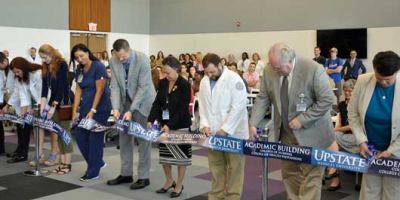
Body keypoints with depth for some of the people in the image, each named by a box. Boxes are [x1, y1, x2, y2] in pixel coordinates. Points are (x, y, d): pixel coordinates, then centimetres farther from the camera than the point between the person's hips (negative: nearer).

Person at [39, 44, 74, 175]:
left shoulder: (62, 65, -12)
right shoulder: (45, 67, 7)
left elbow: (62, 86, -16)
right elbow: (45, 87, 4)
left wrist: (53, 106, -18)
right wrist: (42, 105, -7)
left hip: (63, 102, -6)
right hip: (53, 101, 6)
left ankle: (67, 164, 2)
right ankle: (62, 162, 11)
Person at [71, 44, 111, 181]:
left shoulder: (98, 67, -13)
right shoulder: (79, 69, 8)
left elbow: (99, 90, -15)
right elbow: (78, 90, 9)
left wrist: (93, 111, -17)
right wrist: (75, 111, 3)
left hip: (100, 107, -7)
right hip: (85, 106, 7)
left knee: (95, 139, -1)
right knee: (80, 135, 4)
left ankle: (93, 172, 11)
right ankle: (98, 163, 22)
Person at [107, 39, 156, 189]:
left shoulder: (142, 60, -23)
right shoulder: (114, 62, -7)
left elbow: (143, 87, -23)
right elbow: (115, 86, -6)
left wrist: (131, 110, -25)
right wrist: (116, 107, -19)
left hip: (143, 102, -5)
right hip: (126, 101, 5)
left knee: (143, 139, -2)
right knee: (124, 138, 8)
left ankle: (144, 177, 6)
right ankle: (126, 174, 19)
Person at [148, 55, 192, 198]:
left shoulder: (184, 85, -14)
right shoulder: (163, 83, 3)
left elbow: (183, 109, -18)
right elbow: (157, 103, 2)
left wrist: (170, 125, -25)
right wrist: (151, 120, -12)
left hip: (180, 126, -6)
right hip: (164, 124, 6)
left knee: (181, 155, 4)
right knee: (164, 154, 12)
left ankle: (179, 185, 17)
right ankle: (169, 181, 30)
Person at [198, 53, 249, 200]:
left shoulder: (234, 79, -11)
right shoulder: (204, 82, 8)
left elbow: (238, 106, -16)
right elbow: (202, 106, 12)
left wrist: (225, 129, -18)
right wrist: (204, 125, -4)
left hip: (233, 133, -5)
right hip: (213, 133, 5)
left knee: (234, 167, 2)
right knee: (216, 166, 9)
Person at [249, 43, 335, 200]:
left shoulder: (314, 69, -20)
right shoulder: (269, 71, -4)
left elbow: (327, 100, -17)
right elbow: (263, 99, 4)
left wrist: (302, 120, -20)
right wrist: (253, 124, -7)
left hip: (310, 134, -5)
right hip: (285, 134, 5)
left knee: (310, 178, -1)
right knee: (289, 175, 13)